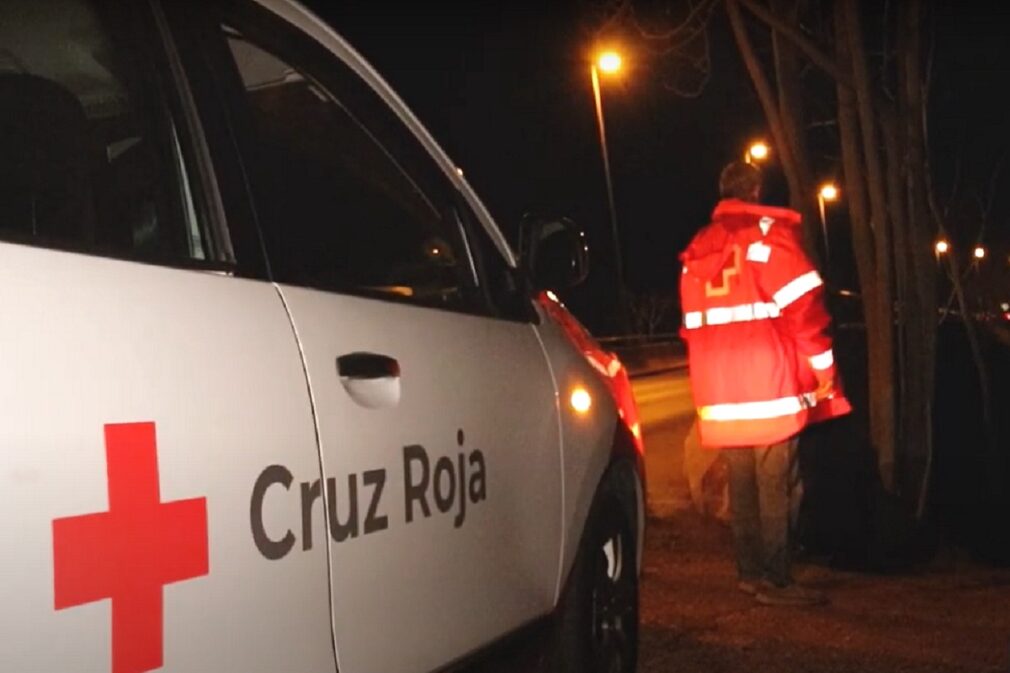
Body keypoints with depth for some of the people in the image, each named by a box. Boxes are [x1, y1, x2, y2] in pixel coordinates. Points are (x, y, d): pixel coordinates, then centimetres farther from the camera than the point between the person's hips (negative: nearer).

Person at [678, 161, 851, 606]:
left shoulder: (696, 251, 17)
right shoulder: (769, 232, -2)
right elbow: (803, 305, -10)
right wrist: (823, 367, -3)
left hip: (719, 389, 6)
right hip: (769, 384, -6)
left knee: (742, 486, 12)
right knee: (774, 488, -4)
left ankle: (749, 572, 18)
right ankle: (775, 581, -2)